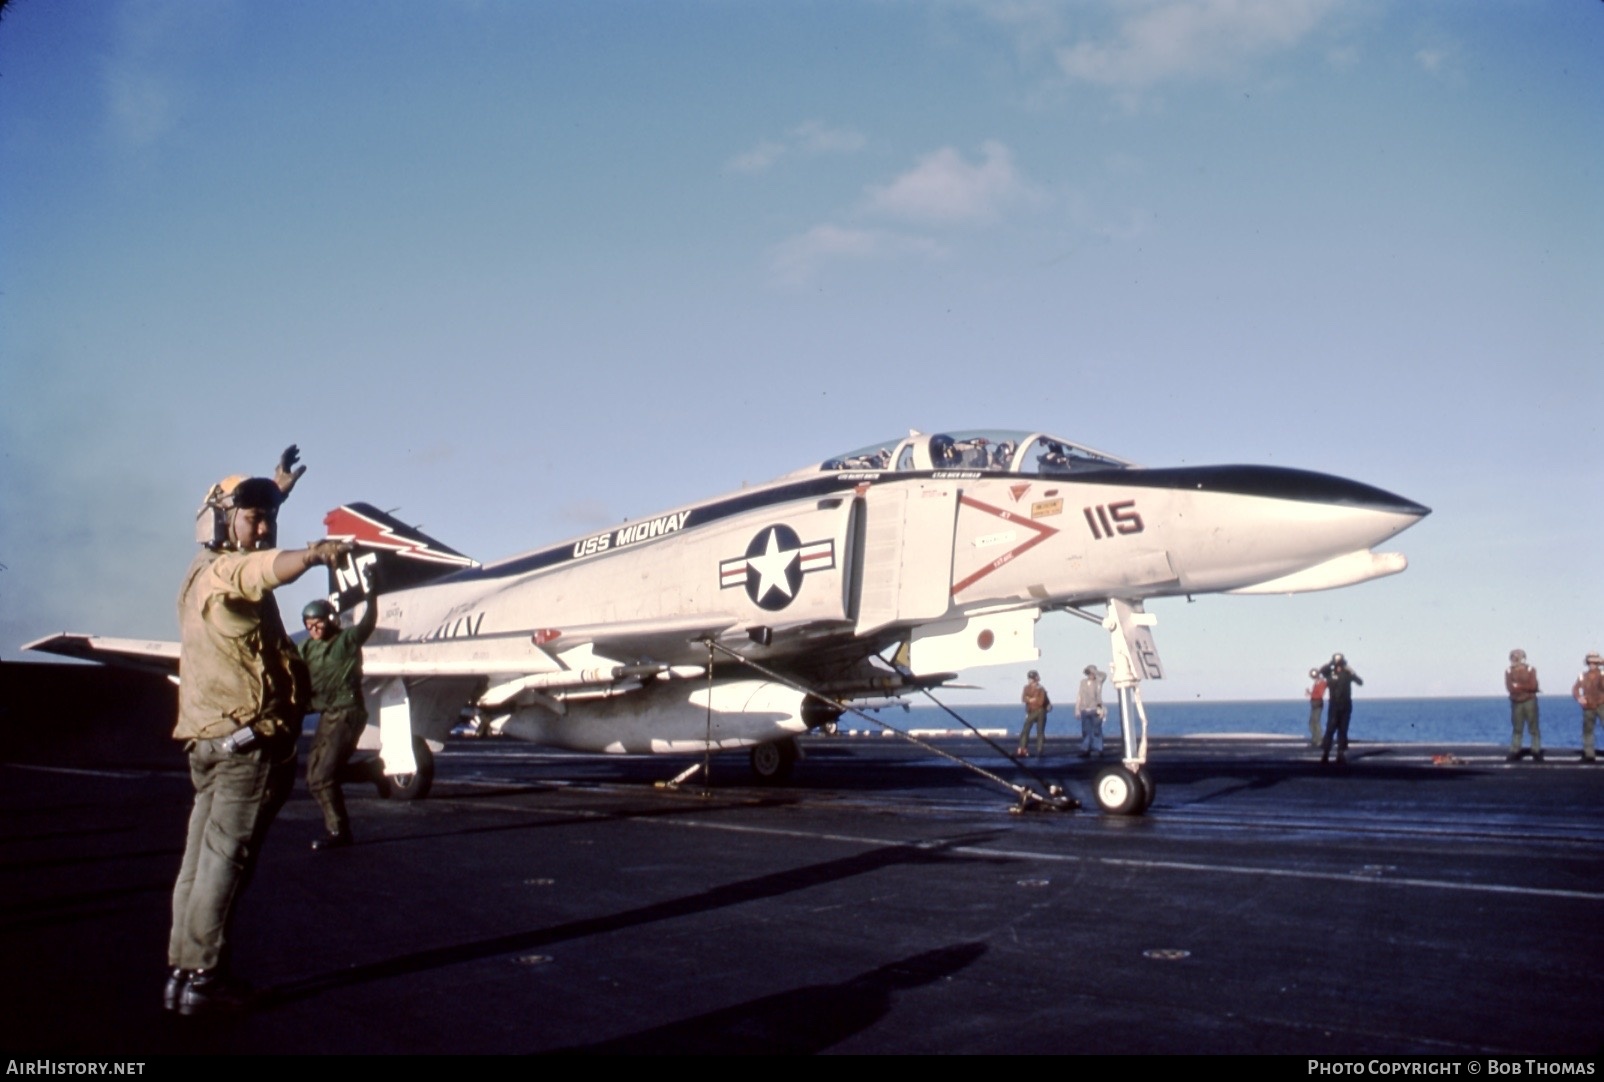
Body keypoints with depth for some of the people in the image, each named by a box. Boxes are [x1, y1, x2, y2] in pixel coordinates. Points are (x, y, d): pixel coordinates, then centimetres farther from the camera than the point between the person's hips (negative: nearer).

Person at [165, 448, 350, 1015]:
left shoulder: (202, 571, 17)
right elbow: (265, 569, -40)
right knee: (225, 857, -8)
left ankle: (182, 970, 17)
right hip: (247, 739, -10)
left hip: (210, 738, 10)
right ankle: (200, 978, -5)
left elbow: (253, 543, 39)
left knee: (202, 853, 12)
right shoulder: (224, 571, -14)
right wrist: (313, 554, -60)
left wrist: (278, 490, 50)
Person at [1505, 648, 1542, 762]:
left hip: (1530, 701, -2)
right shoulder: (1509, 671, 4)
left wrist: (1518, 686, -11)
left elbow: (1533, 686, -12)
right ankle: (1514, 752, 7)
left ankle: (1536, 752, 1)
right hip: (1516, 703, 2)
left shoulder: (1530, 670, -1)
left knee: (1534, 728, -1)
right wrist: (1526, 687, -13)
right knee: (1517, 728, 6)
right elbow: (1510, 688, -8)